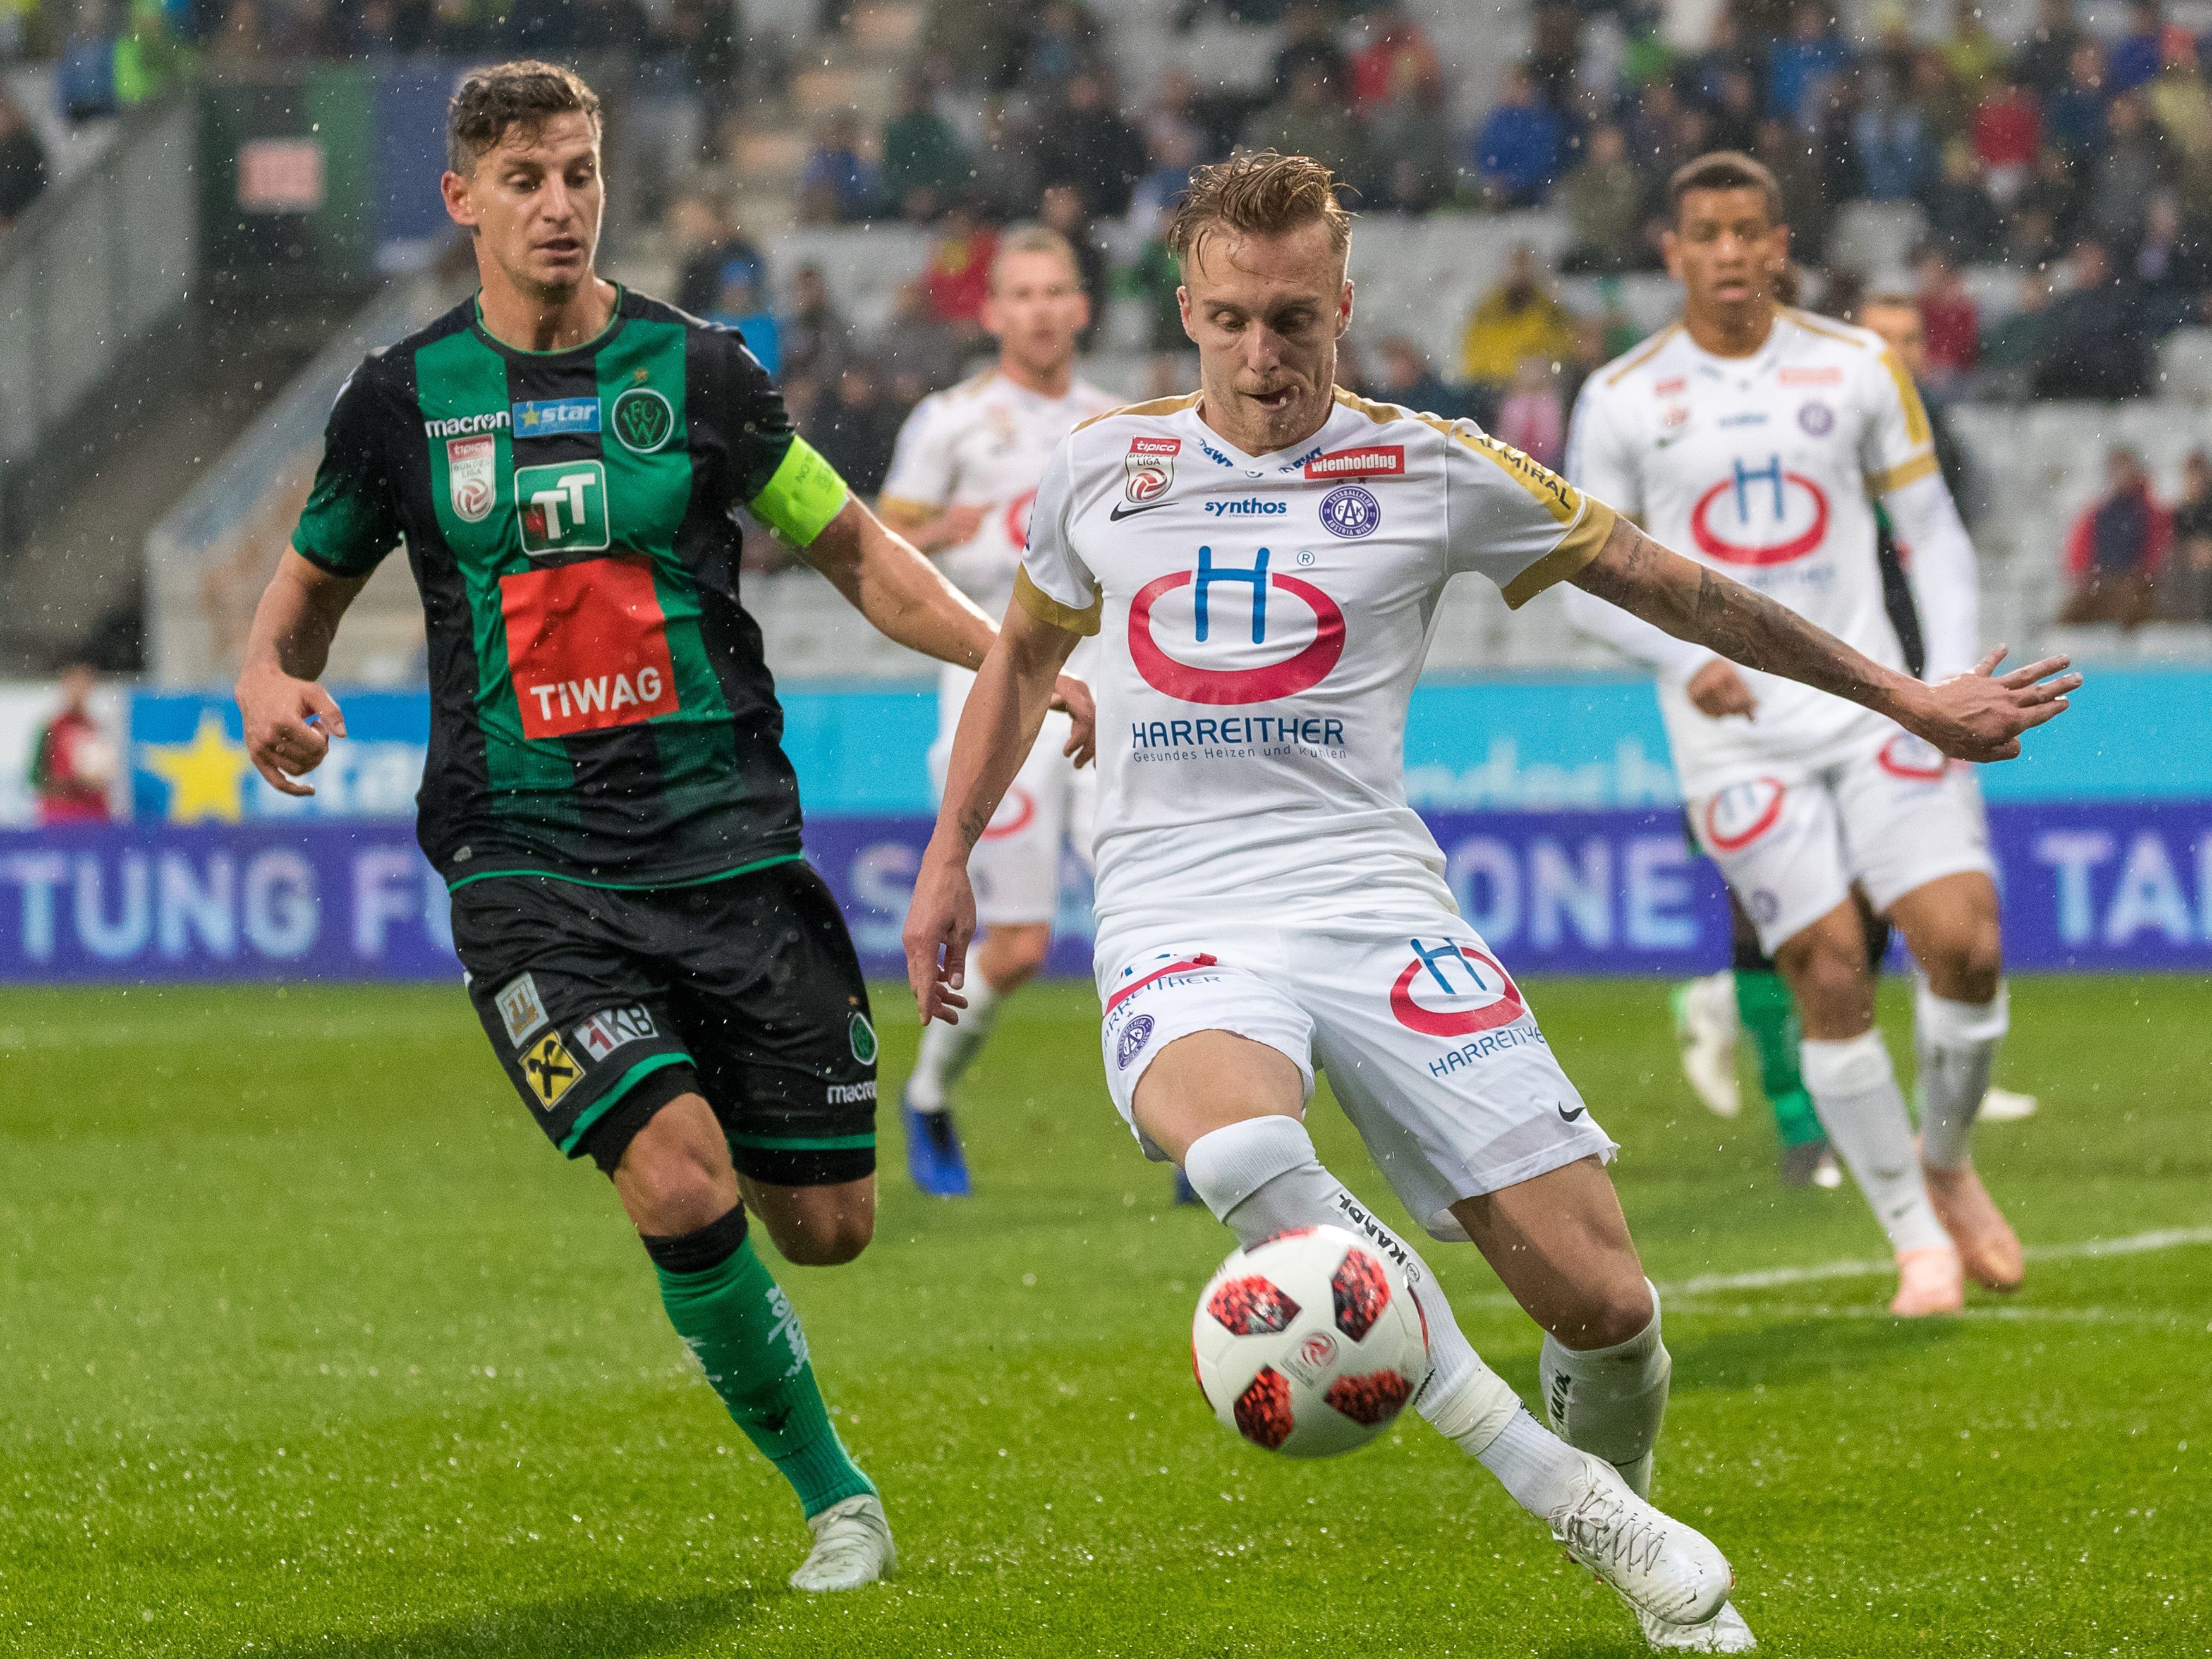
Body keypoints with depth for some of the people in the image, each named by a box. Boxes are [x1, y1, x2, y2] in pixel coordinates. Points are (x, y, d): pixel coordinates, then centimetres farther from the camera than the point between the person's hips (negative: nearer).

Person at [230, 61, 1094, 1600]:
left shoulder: (695, 368, 3)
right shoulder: (403, 398, 4)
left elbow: (851, 547, 10)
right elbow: (312, 584, 17)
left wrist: (1007, 650, -4)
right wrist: (271, 679, -5)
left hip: (729, 839, 1)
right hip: (530, 870, -1)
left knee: (826, 1224, 0)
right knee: (684, 1189, -21)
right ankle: (830, 1492, 1)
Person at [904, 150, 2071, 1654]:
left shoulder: (1428, 471, 5)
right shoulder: (1103, 467, 10)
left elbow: (1663, 582, 14)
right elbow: (1026, 652, 29)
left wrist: (1901, 697, 18)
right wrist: (950, 855, 23)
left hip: (1375, 900, 0)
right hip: (1182, 917, 0)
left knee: (1600, 1296, -11)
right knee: (1232, 1139, -37)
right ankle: (1541, 1474, -24)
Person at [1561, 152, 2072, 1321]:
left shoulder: (1857, 369, 4)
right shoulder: (1620, 401, 0)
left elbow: (1931, 529, 11)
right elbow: (1585, 575, 5)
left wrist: (1954, 671, -3)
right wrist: (1683, 659, -12)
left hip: (1873, 702, 1)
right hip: (1736, 732, -1)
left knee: (1966, 943, -12)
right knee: (1831, 977, -8)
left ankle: (1945, 1163, 15)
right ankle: (1918, 1238, 6)